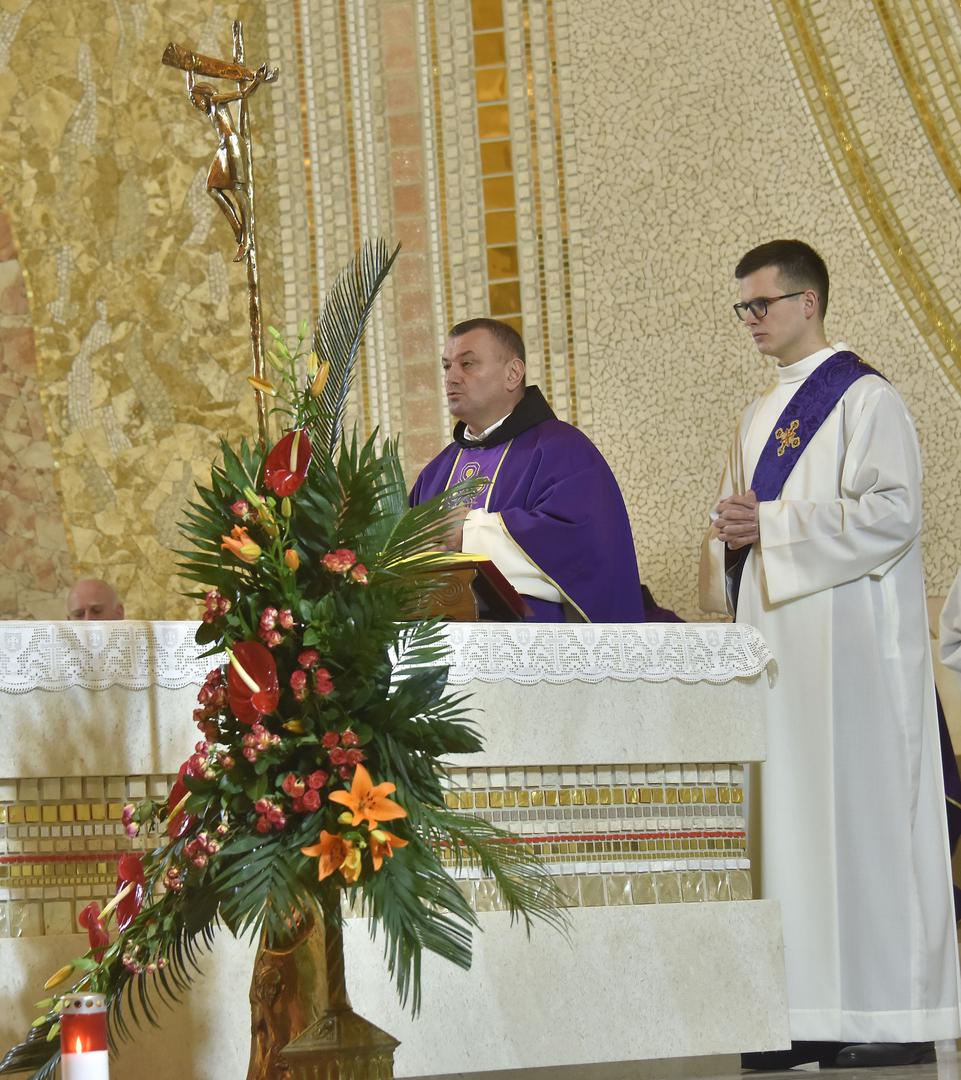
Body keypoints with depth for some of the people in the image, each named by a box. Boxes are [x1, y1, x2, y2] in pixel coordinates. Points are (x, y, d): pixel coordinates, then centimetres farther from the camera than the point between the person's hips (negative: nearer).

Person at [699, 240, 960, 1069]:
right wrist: (731, 534, 0)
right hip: (776, 640, 8)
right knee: (787, 815, 3)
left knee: (857, 809, -9)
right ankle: (811, 1011, 4)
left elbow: (894, 511, -17)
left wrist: (773, 526, -16)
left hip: (847, 640, -8)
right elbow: (738, 517, 25)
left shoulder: (864, 399, -5)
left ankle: (895, 1014, -6)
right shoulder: (763, 415, 20)